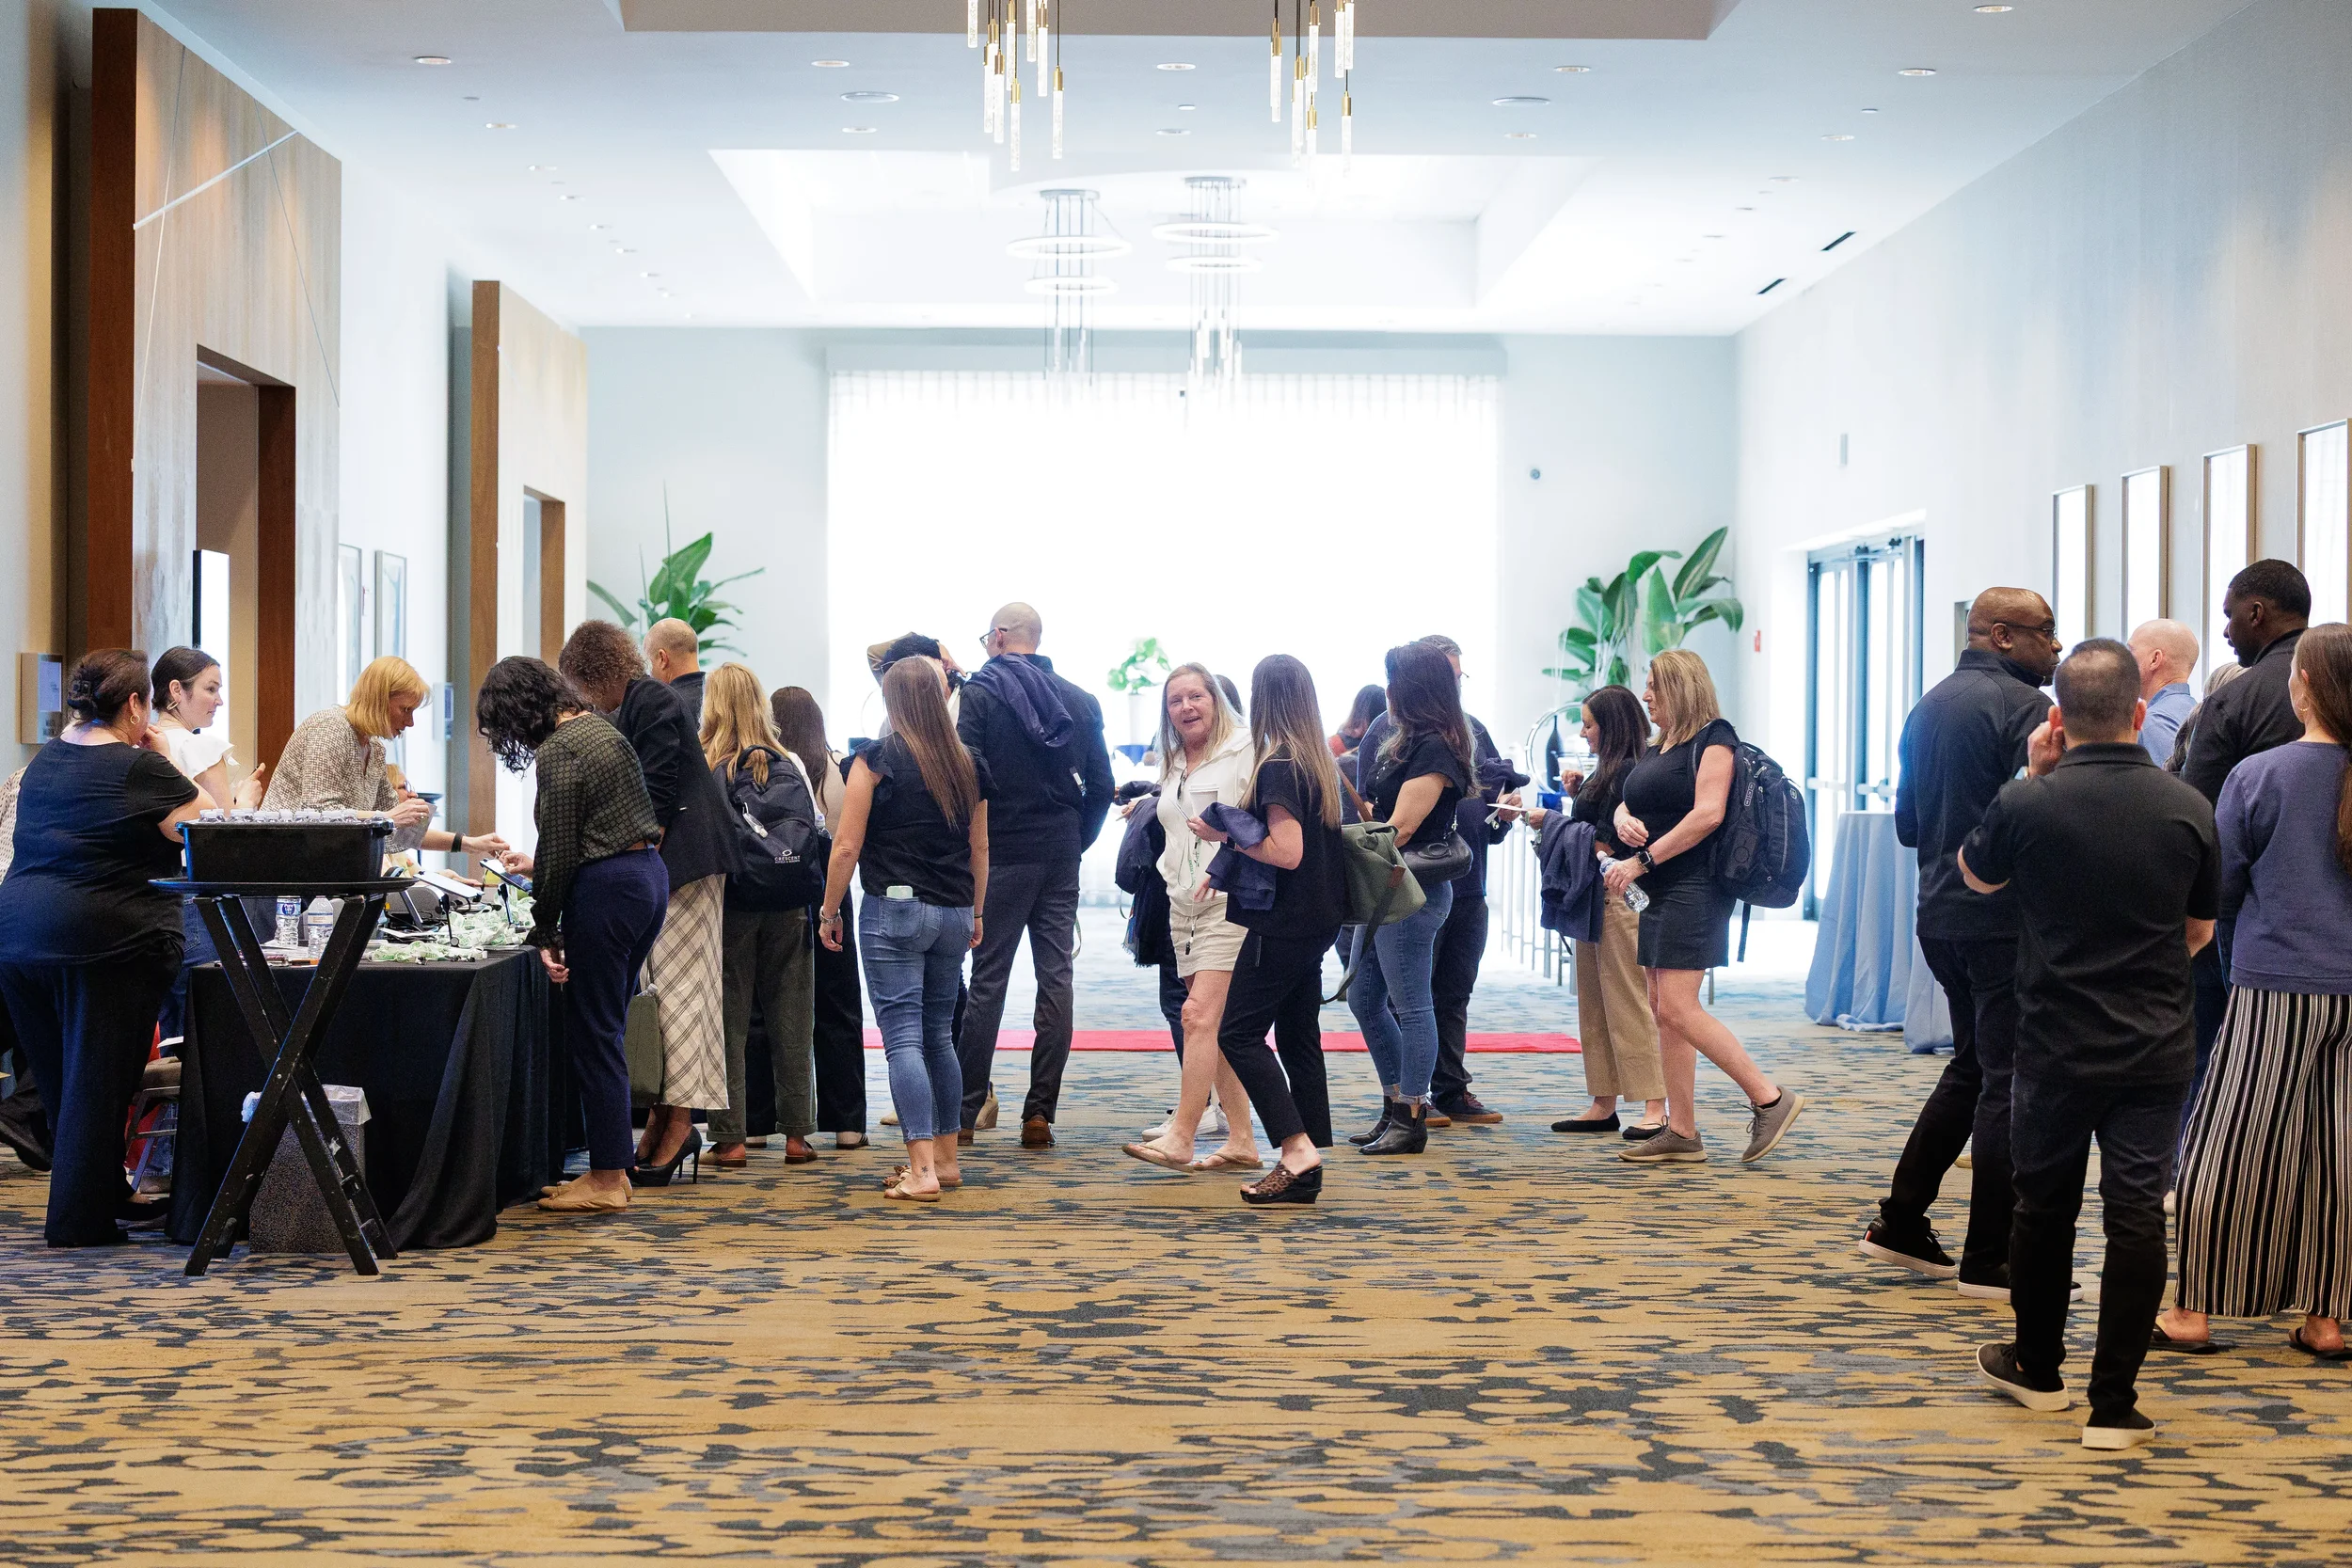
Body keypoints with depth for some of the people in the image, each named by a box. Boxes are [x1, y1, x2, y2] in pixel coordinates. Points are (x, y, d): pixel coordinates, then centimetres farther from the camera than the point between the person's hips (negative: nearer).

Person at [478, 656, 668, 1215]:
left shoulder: (557, 753, -14)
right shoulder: (599, 726, 14)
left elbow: (560, 850, -13)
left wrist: (545, 933, -5)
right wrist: (537, 865, 31)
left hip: (607, 889, -10)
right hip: (649, 874, 10)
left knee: (593, 1032, -2)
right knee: (606, 1027, 16)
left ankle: (608, 1178, 2)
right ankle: (616, 1161, 20)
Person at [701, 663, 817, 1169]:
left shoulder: (704, 765, -7)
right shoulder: (790, 764, 2)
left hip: (729, 902, -3)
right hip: (788, 907, 3)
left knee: (729, 1020, 4)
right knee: (790, 1020, 8)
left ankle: (730, 1137, 3)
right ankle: (796, 1133, 12)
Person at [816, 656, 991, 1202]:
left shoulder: (877, 759, -6)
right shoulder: (968, 765, 8)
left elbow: (846, 846, -7)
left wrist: (829, 912, 2)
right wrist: (976, 912, 27)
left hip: (895, 907, -5)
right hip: (953, 913, 5)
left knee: (903, 1038, -7)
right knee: (938, 1036, 16)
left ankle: (922, 1170, -13)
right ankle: (946, 1158, 21)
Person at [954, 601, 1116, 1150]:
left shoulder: (981, 693, -6)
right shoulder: (1080, 701, 9)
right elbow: (1101, 786, 9)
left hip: (1002, 856, -4)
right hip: (1062, 858, 4)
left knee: (987, 980, 1)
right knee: (1056, 978, 4)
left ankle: (963, 1109, 4)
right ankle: (1040, 1113, 3)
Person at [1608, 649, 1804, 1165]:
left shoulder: (1712, 738, -8)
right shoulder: (1657, 748, 19)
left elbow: (1707, 814, -19)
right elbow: (1627, 805, 24)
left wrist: (1642, 860, -18)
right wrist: (1624, 819, -1)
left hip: (1695, 888, -9)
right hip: (1661, 895, 9)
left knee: (1678, 1009, -15)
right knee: (1664, 1010, 6)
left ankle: (1770, 1098, -8)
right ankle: (1681, 1132, 8)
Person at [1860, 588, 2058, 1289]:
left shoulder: (1930, 705, 14)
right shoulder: (2021, 704, -13)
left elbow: (1906, 822, 19)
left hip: (1940, 912, 9)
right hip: (2004, 918, -9)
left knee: (1971, 1066, 20)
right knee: (2008, 1082, -3)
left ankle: (1900, 1223, 21)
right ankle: (1989, 1259, 0)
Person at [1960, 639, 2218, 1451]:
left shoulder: (2025, 805, -12)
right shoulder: (2189, 809, -7)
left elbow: (1976, 875, 11)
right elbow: (2199, 933, 8)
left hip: (2056, 1043, 0)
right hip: (2157, 1049, 1)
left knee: (2044, 1202, 16)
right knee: (2137, 1213, 2)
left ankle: (2037, 1368, 31)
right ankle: (2114, 1404, 2)